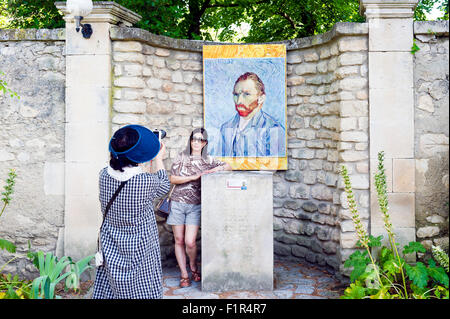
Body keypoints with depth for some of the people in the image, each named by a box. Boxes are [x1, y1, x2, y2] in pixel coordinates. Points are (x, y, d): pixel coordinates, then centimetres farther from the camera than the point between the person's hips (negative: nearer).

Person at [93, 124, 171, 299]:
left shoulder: (103, 175, -9)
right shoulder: (146, 181, -23)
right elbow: (164, 186, 1)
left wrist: (150, 162, 17)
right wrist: (158, 159, 13)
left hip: (110, 250, 5)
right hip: (139, 251, -4)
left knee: (107, 292, 13)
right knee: (141, 293, 10)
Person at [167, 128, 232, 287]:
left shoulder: (208, 160, 7)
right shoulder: (181, 157, 4)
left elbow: (228, 167, 13)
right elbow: (172, 179, -3)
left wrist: (217, 169, -8)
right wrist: (194, 177, -12)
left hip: (195, 206, 0)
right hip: (178, 203, 0)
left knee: (190, 242, -8)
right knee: (179, 241, 4)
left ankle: (193, 267, 21)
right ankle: (184, 274, 18)